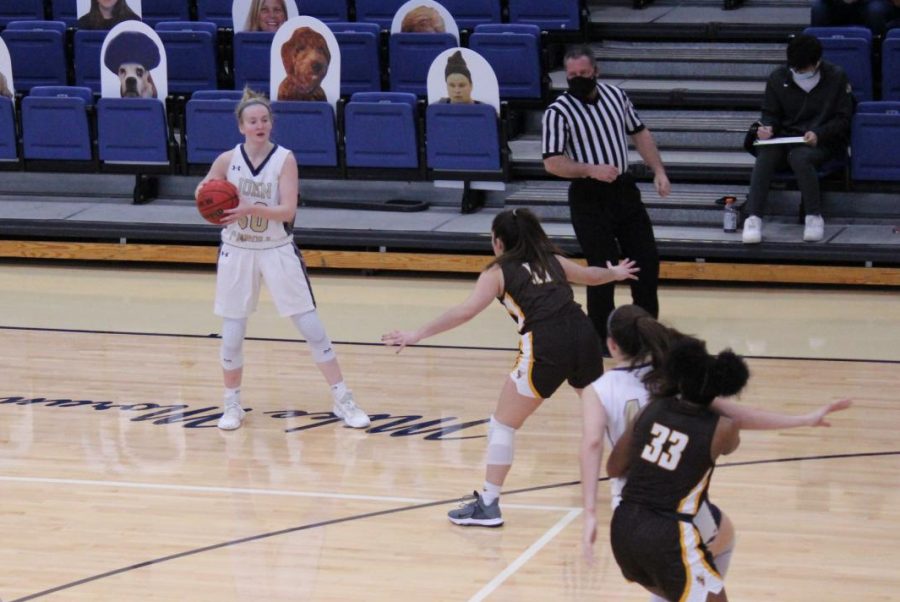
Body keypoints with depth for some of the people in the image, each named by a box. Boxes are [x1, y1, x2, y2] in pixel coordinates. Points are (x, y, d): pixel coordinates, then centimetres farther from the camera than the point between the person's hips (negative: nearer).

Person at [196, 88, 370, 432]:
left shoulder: (284, 159, -10)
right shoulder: (227, 160, -4)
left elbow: (288, 210, -18)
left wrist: (250, 209, -33)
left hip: (278, 251, -2)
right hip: (237, 252, 2)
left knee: (311, 326, -2)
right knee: (232, 333, 4)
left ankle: (342, 400, 4)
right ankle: (232, 404, 22)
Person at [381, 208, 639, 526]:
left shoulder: (498, 272, 7)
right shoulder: (553, 260, 23)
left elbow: (465, 311, -7)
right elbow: (591, 275, 43)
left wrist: (417, 334, -5)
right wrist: (615, 273, 65)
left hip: (546, 347, -5)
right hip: (583, 335, 6)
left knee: (503, 424, 6)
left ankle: (488, 505, 1)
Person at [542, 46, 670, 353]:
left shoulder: (616, 96, 4)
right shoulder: (558, 112, -12)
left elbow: (639, 133, 15)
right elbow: (552, 162, -13)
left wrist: (658, 170, 6)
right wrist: (591, 170, -25)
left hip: (625, 189, 5)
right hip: (589, 198, -5)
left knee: (647, 258, 9)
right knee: (603, 268, -3)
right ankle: (601, 337, 11)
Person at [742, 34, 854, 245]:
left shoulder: (836, 78, -2)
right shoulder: (778, 78, 6)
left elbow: (844, 118, 1)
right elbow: (771, 114, 15)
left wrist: (819, 134, -16)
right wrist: (767, 127, -10)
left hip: (824, 142, -3)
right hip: (786, 138, 3)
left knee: (799, 157, -37)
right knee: (765, 156, -31)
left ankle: (814, 217, -28)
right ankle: (753, 218, -37)